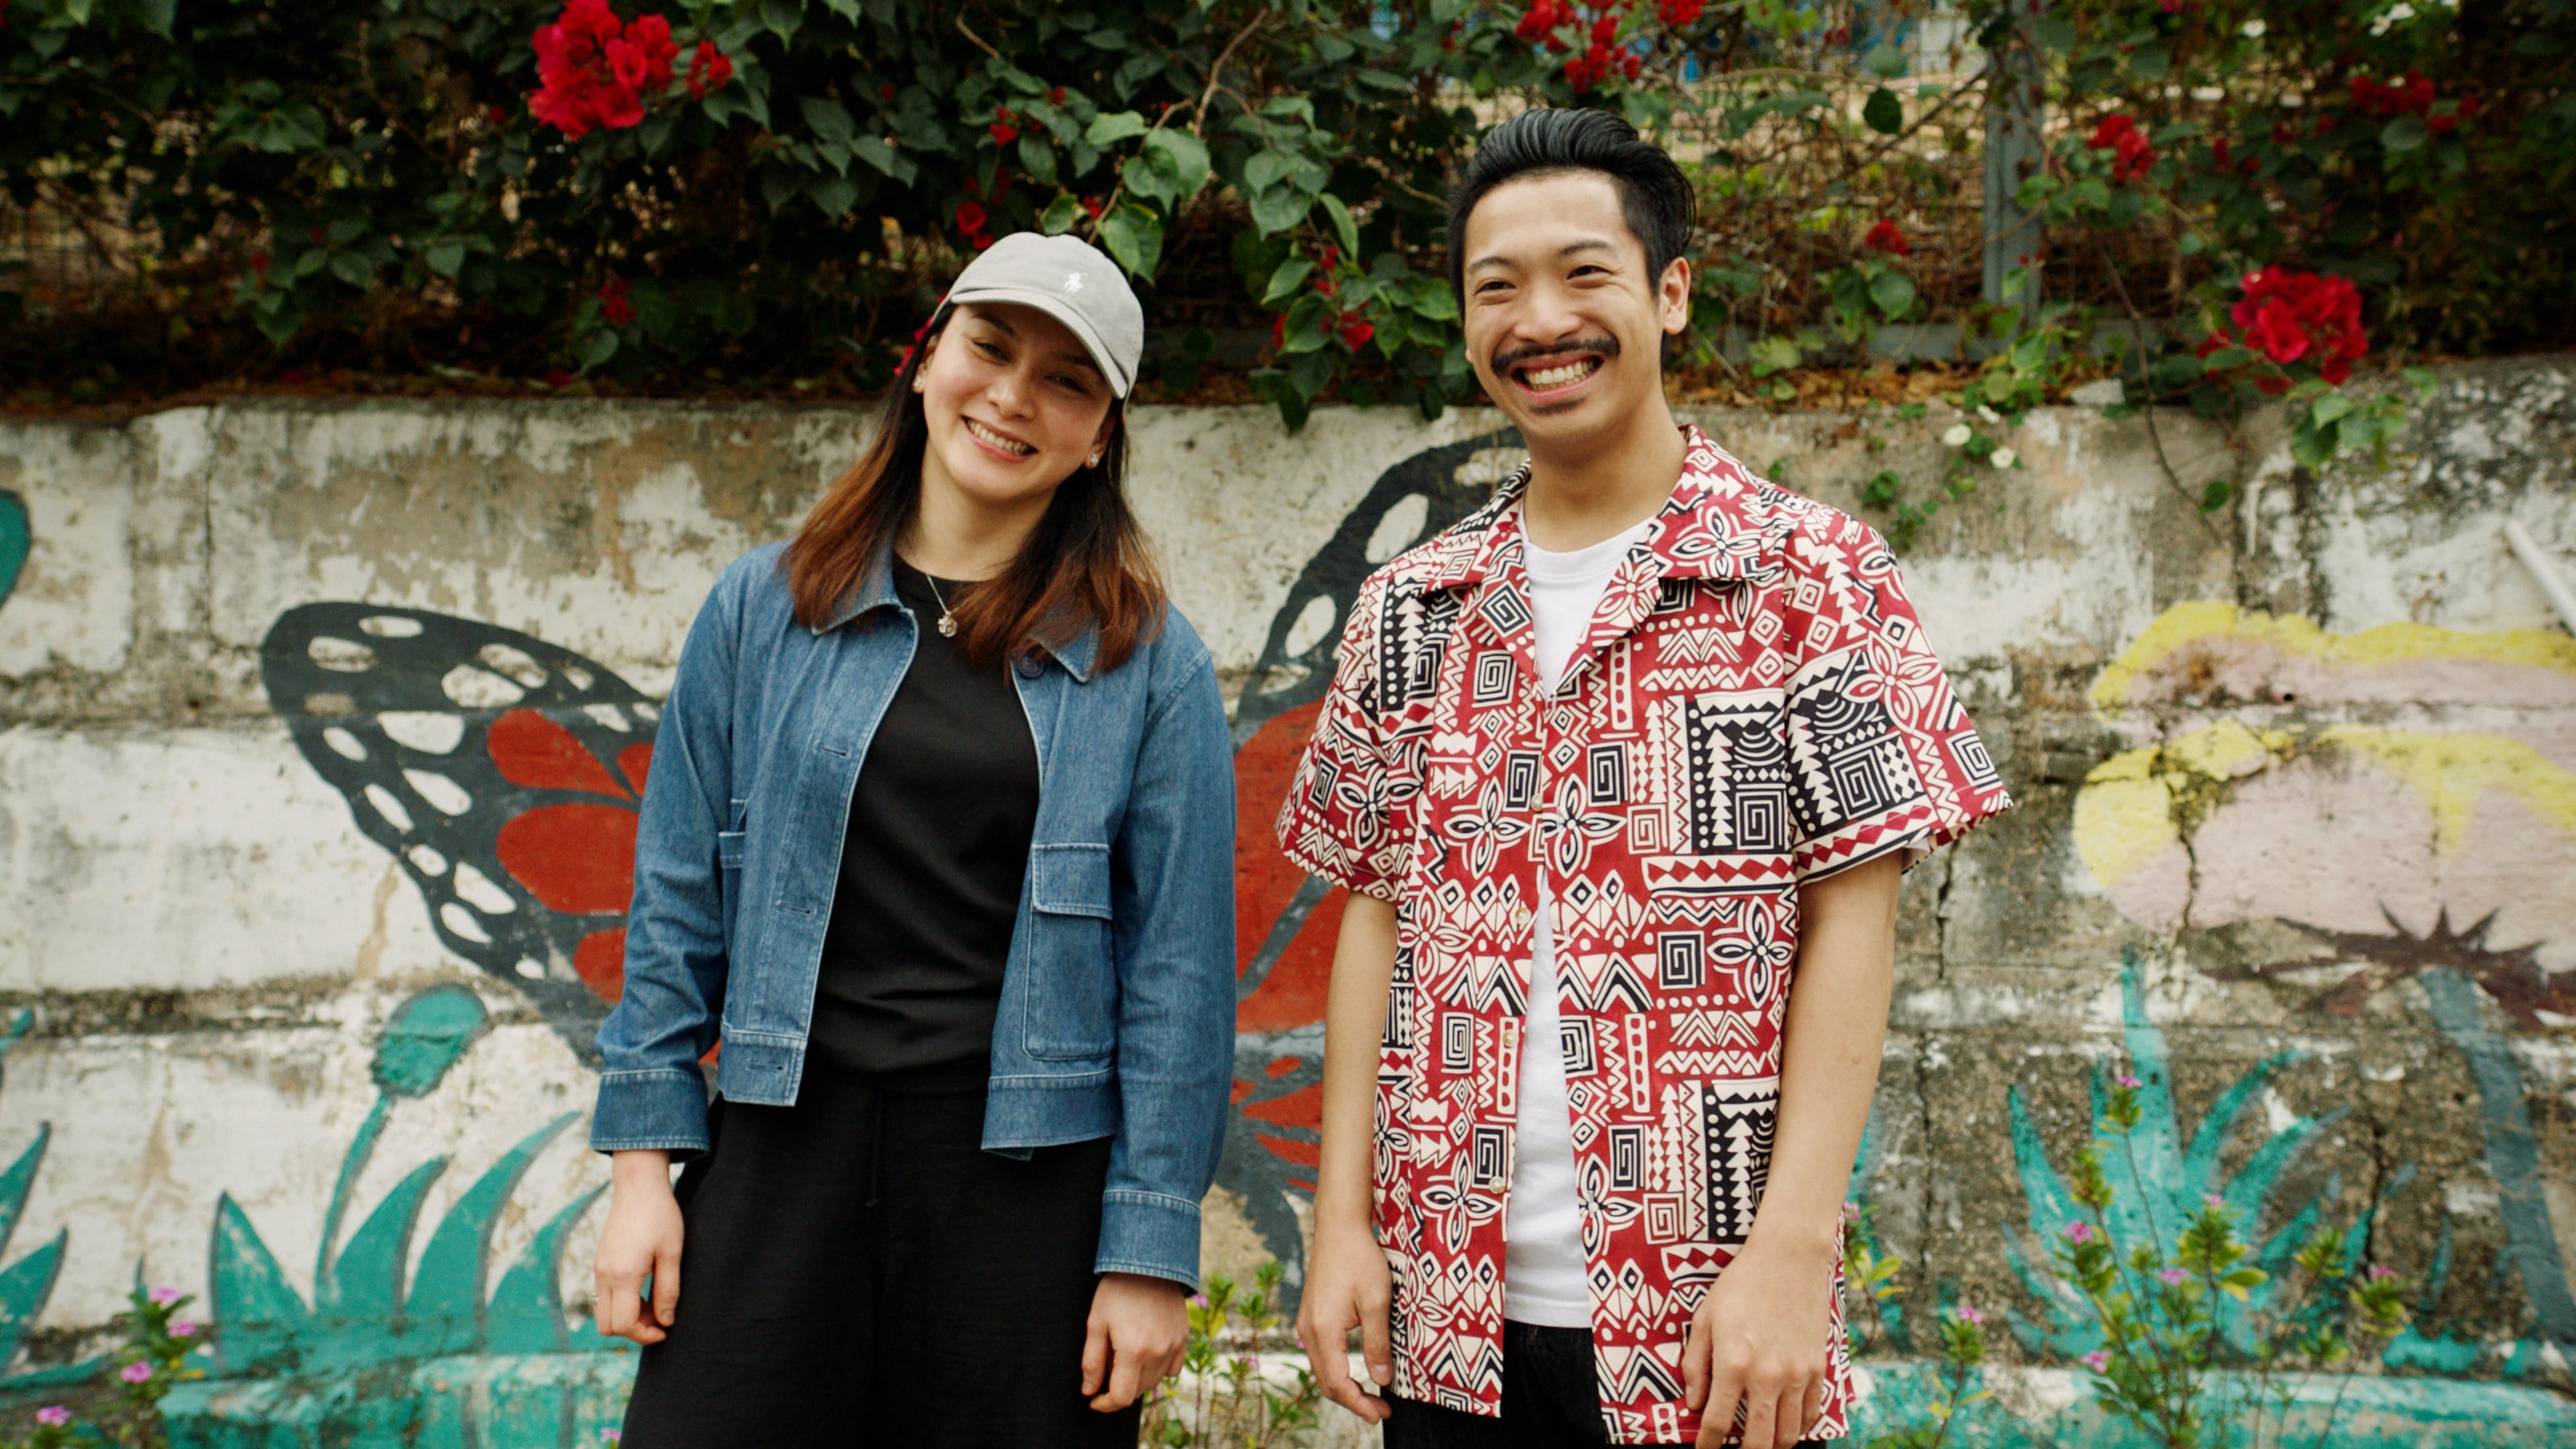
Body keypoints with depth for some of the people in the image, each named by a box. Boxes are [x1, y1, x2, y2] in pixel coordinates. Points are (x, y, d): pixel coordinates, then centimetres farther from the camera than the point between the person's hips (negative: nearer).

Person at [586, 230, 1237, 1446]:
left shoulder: (1149, 664, 0)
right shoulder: (764, 609, 5)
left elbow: (1176, 972, -3)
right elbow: (678, 902, 7)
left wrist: (1150, 1251, -6)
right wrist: (643, 1161, 2)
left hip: (1027, 1181, -1)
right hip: (780, 1161, 1)